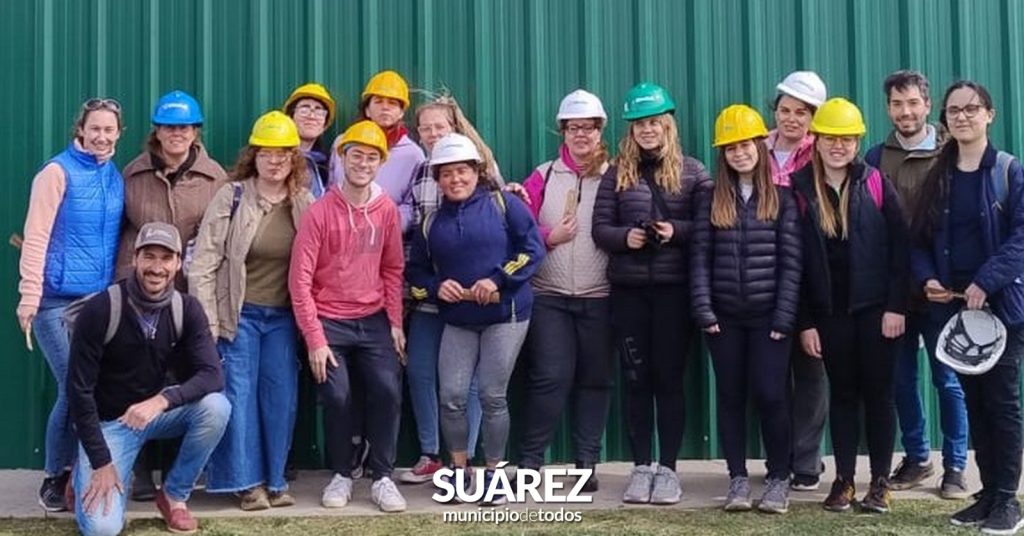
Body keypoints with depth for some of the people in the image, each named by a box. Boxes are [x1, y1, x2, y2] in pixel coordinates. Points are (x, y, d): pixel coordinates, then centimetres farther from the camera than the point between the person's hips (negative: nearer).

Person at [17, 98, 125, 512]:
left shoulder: (115, 177, 10)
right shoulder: (58, 172, -7)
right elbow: (36, 237, -11)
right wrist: (29, 296, -15)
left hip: (102, 299, 6)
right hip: (58, 299, -5)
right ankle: (54, 478, 9)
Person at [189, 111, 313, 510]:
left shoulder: (305, 204, 1)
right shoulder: (231, 197, -8)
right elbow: (204, 262, -9)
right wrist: (206, 322, -13)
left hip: (283, 316, 3)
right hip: (239, 314, -3)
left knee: (282, 396, 5)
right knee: (240, 395, 0)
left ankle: (274, 480, 16)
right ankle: (247, 480, 10)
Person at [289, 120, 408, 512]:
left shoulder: (386, 209, 1)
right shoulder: (320, 212, -11)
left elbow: (393, 269, 9)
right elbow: (300, 280, -11)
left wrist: (396, 322, 1)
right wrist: (314, 339, -14)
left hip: (374, 321, 3)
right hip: (330, 323, -3)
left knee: (388, 392, -8)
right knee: (338, 398, -5)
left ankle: (382, 477, 6)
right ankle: (341, 475, 16)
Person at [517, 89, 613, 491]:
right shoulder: (543, 177, 6)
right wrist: (550, 237, -11)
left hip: (599, 297, 1)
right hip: (549, 297, 0)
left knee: (595, 379, 6)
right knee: (550, 378, -5)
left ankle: (587, 463, 16)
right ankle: (529, 460, 5)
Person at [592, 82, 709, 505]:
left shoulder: (692, 171, 3)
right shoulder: (616, 174, 7)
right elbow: (599, 229, 3)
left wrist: (677, 231, -16)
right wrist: (625, 236, -16)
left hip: (674, 288, -2)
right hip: (628, 290, 2)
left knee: (669, 377, 3)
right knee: (636, 378, 7)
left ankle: (668, 469, 12)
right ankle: (641, 467, 16)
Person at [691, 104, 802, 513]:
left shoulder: (782, 197, 0)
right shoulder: (711, 198, 5)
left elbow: (791, 261, -4)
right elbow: (700, 258, 2)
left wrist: (784, 317, -10)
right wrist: (704, 311, -7)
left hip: (768, 315, -2)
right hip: (724, 317, 2)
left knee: (770, 395, -2)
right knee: (730, 397, 7)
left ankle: (779, 479, 11)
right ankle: (738, 479, 16)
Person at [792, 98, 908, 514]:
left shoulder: (876, 184, -1)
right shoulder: (801, 190, 0)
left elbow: (899, 247, -2)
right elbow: (794, 260, 0)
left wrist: (896, 306, -9)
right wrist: (805, 322, -3)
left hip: (875, 307, -1)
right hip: (830, 311, 1)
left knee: (878, 392, 5)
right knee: (842, 394, 8)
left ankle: (880, 482, 14)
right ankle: (843, 480, 16)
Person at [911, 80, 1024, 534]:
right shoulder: (938, 175, 10)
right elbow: (920, 237, 9)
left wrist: (987, 282, -22)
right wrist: (927, 279, -9)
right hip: (953, 306, 4)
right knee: (974, 400, 9)